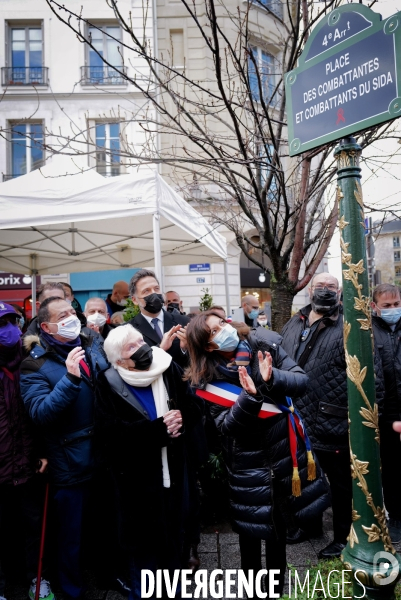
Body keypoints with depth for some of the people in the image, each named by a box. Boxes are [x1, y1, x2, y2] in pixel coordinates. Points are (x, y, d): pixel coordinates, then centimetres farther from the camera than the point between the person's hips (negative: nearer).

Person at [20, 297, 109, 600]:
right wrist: (70, 377, -35)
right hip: (71, 463, -5)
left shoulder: (94, 343, 1)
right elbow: (40, 414, -25)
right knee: (72, 534, 16)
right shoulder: (35, 365, -13)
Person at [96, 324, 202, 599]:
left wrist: (180, 422, -23)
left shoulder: (170, 369, -4)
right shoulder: (109, 385, -13)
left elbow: (194, 407, -1)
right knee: (145, 538, 13)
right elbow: (111, 432, -23)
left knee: (174, 532, 20)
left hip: (173, 470, 3)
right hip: (138, 477, -3)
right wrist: (158, 428, -27)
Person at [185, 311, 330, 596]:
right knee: (251, 524, 13)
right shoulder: (209, 378, -15)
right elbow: (226, 425, -19)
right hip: (246, 460, -2)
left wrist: (272, 378, -33)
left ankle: (276, 585, 45)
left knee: (277, 521, 19)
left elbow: (302, 381, -13)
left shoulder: (264, 344, -12)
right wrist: (250, 396, -35)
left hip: (282, 448, 2)